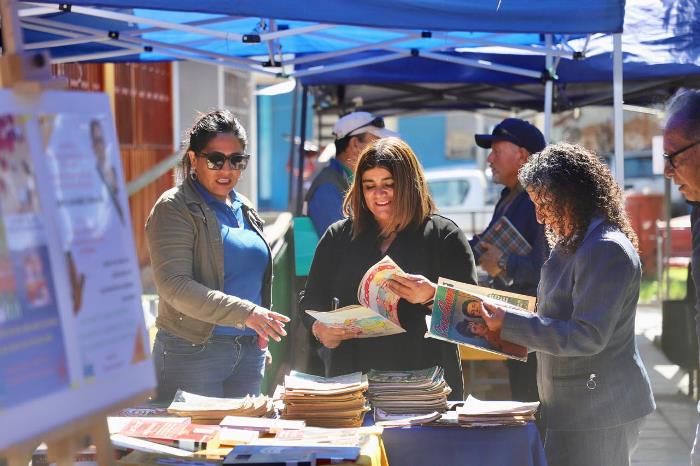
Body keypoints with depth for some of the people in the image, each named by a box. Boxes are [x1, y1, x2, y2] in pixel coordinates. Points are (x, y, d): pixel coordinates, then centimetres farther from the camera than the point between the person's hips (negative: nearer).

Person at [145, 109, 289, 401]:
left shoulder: (244, 209, 14)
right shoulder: (175, 208, -9)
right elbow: (174, 285, -20)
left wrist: (261, 328, 16)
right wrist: (244, 312, -27)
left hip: (249, 350, 7)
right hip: (193, 351, -7)